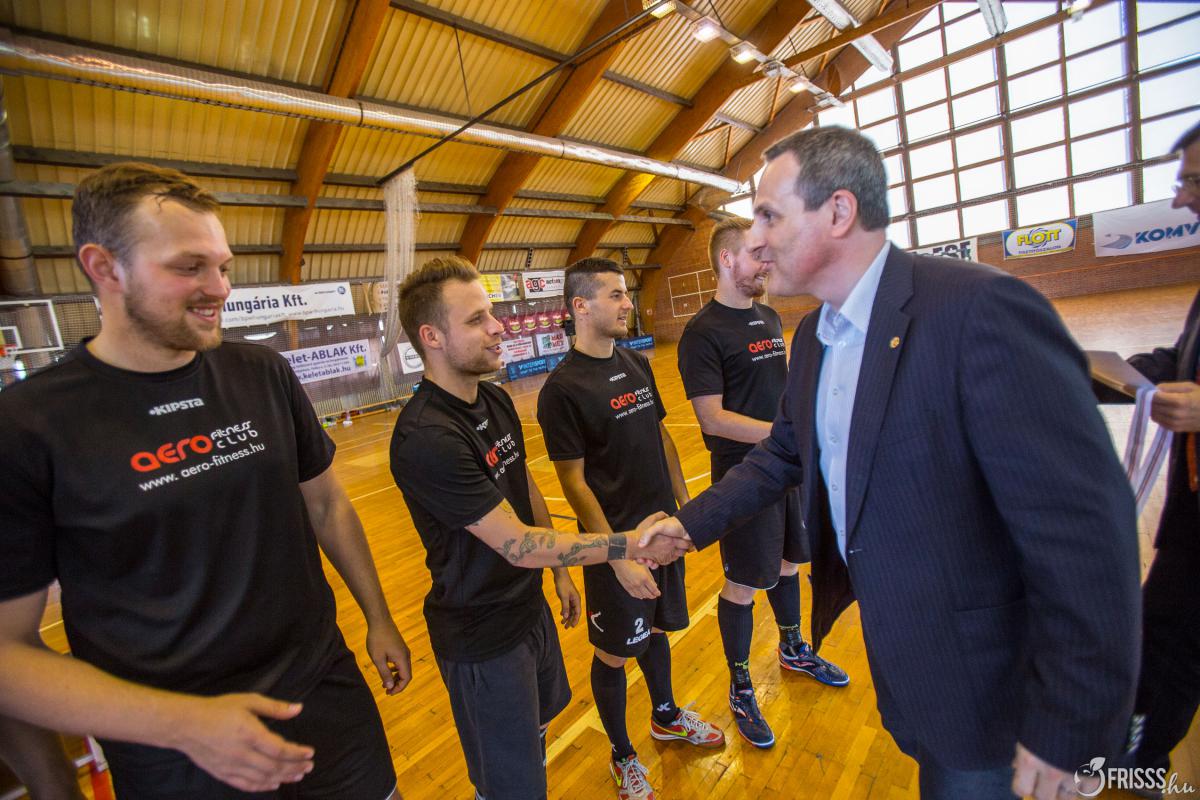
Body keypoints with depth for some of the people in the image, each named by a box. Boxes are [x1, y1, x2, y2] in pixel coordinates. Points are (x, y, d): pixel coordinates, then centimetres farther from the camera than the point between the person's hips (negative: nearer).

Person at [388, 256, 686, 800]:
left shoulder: (496, 400, -1)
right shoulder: (426, 437, -29)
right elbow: (518, 545, -28)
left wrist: (559, 571, 12)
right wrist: (631, 545, -26)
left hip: (530, 607, 8)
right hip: (483, 638, -7)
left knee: (538, 727, 29)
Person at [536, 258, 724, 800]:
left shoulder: (637, 364, 4)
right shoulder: (562, 388, -18)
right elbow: (573, 482, -17)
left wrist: (685, 503, 12)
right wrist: (617, 556, -17)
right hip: (617, 541, -6)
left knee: (656, 628, 25)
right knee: (614, 653, 13)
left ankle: (666, 715, 51)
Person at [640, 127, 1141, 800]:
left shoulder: (981, 308, -27)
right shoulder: (813, 336, 0)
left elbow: (1083, 529, -27)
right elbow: (786, 453, 10)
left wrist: (1068, 732, -21)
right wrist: (693, 522, 5)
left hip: (976, 673, -7)